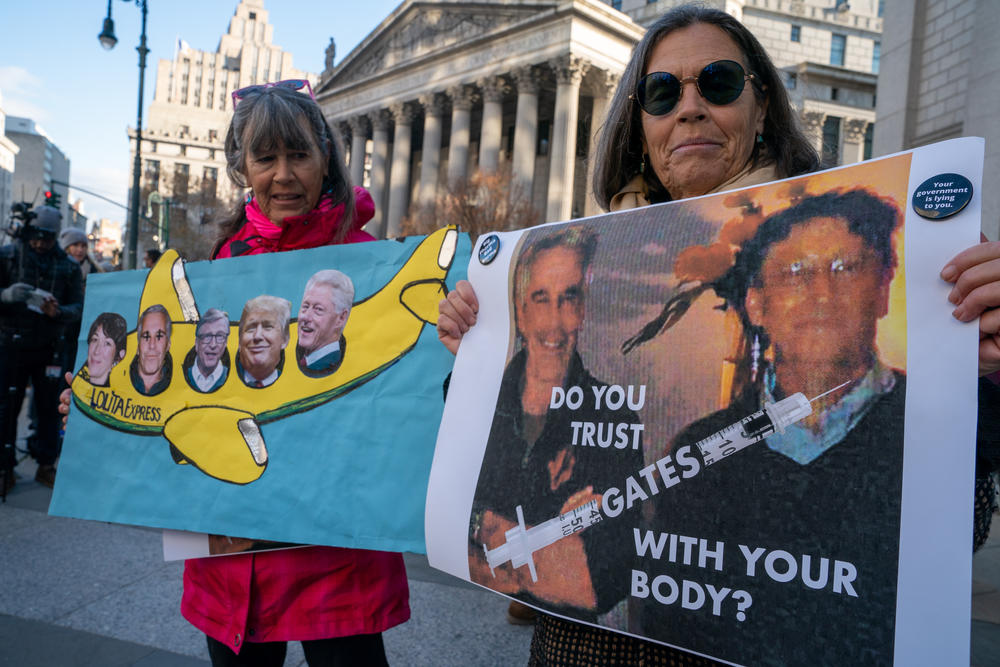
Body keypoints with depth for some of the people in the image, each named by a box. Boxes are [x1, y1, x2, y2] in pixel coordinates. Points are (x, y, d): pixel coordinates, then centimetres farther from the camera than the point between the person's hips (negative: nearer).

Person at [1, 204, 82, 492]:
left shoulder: (67, 266, 6)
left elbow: (78, 306, 3)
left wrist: (58, 312, -17)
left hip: (48, 348, 2)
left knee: (49, 407, 7)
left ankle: (46, 465, 19)